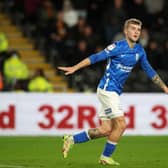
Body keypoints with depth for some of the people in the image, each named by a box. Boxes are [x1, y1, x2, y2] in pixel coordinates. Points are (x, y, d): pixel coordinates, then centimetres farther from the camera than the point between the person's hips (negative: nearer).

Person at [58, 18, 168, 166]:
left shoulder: (139, 51, 9)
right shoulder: (118, 47, -12)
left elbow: (149, 71, 19)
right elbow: (95, 58, -13)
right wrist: (74, 68, -18)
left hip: (115, 92, 8)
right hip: (107, 89, -8)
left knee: (106, 130, 5)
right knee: (121, 125, -12)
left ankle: (71, 140, 15)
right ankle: (106, 157, 3)